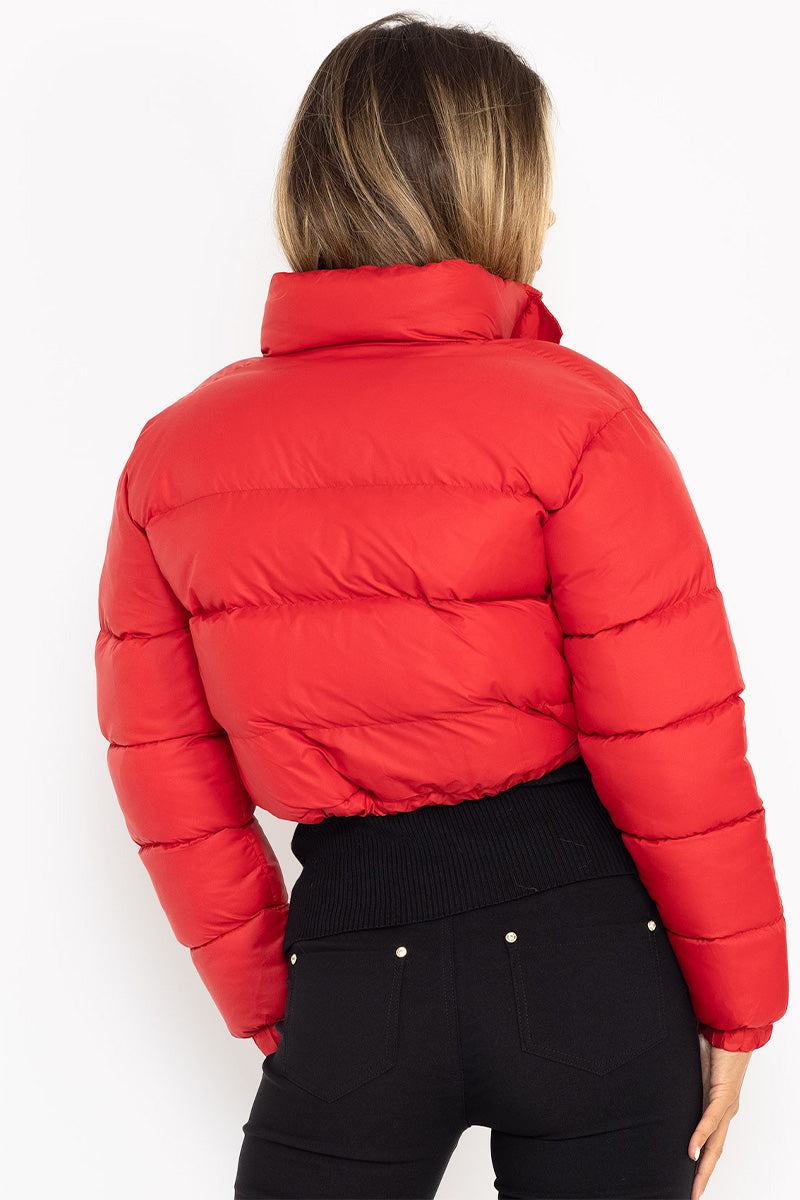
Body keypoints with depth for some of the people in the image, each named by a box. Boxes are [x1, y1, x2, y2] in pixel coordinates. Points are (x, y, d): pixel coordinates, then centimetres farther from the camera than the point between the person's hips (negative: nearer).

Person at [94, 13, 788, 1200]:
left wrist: (267, 1002, 14)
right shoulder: (571, 417, -12)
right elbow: (676, 752, -12)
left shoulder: (174, 452, 1)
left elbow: (163, 769, 5)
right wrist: (738, 1004, 2)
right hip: (585, 952, -2)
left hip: (349, 970, 3)